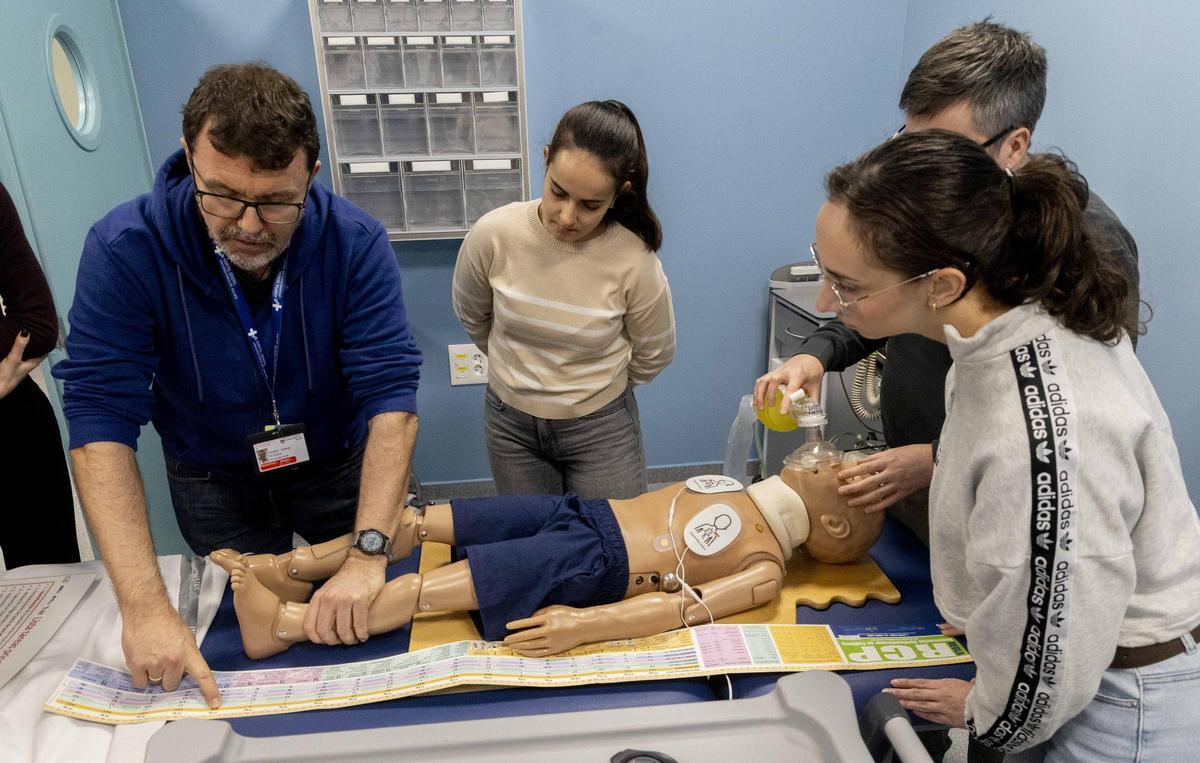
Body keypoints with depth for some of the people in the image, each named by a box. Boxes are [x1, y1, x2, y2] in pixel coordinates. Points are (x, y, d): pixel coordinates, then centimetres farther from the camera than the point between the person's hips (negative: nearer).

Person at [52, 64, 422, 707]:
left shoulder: (355, 243, -25)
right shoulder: (124, 250, -26)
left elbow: (390, 397, -31)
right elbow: (101, 423, -29)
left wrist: (367, 555, -43)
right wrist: (145, 607, -38)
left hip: (337, 467, 0)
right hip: (212, 484, 1)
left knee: (370, 617, 17)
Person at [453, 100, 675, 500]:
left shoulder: (634, 262, -23)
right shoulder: (493, 234, -20)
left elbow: (653, 355, -4)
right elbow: (472, 316, 2)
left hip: (601, 427, -1)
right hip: (509, 421, 2)